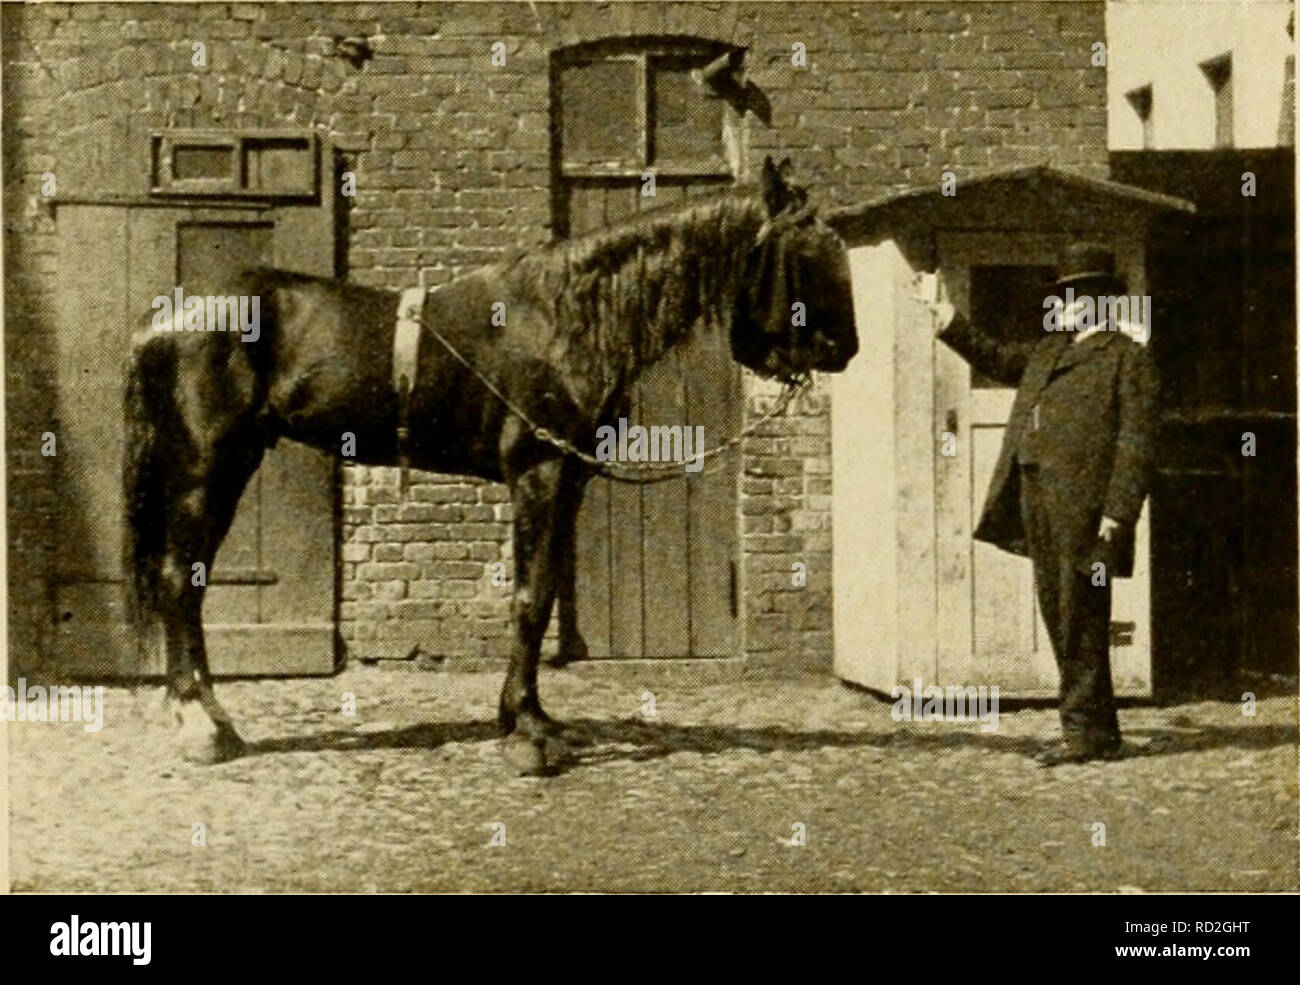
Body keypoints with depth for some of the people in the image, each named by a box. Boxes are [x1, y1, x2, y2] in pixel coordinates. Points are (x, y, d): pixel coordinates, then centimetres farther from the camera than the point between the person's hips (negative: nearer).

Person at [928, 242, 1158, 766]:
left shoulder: (1126, 355, -4)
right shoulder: (1049, 350, 21)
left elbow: (1136, 442, -10)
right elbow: (999, 360, 37)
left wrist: (1117, 513, -17)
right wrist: (952, 326, 26)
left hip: (1083, 507, -8)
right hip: (1037, 502, 8)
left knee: (1081, 623, -5)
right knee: (1060, 620, 11)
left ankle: (1088, 732, 2)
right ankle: (1096, 730, 18)